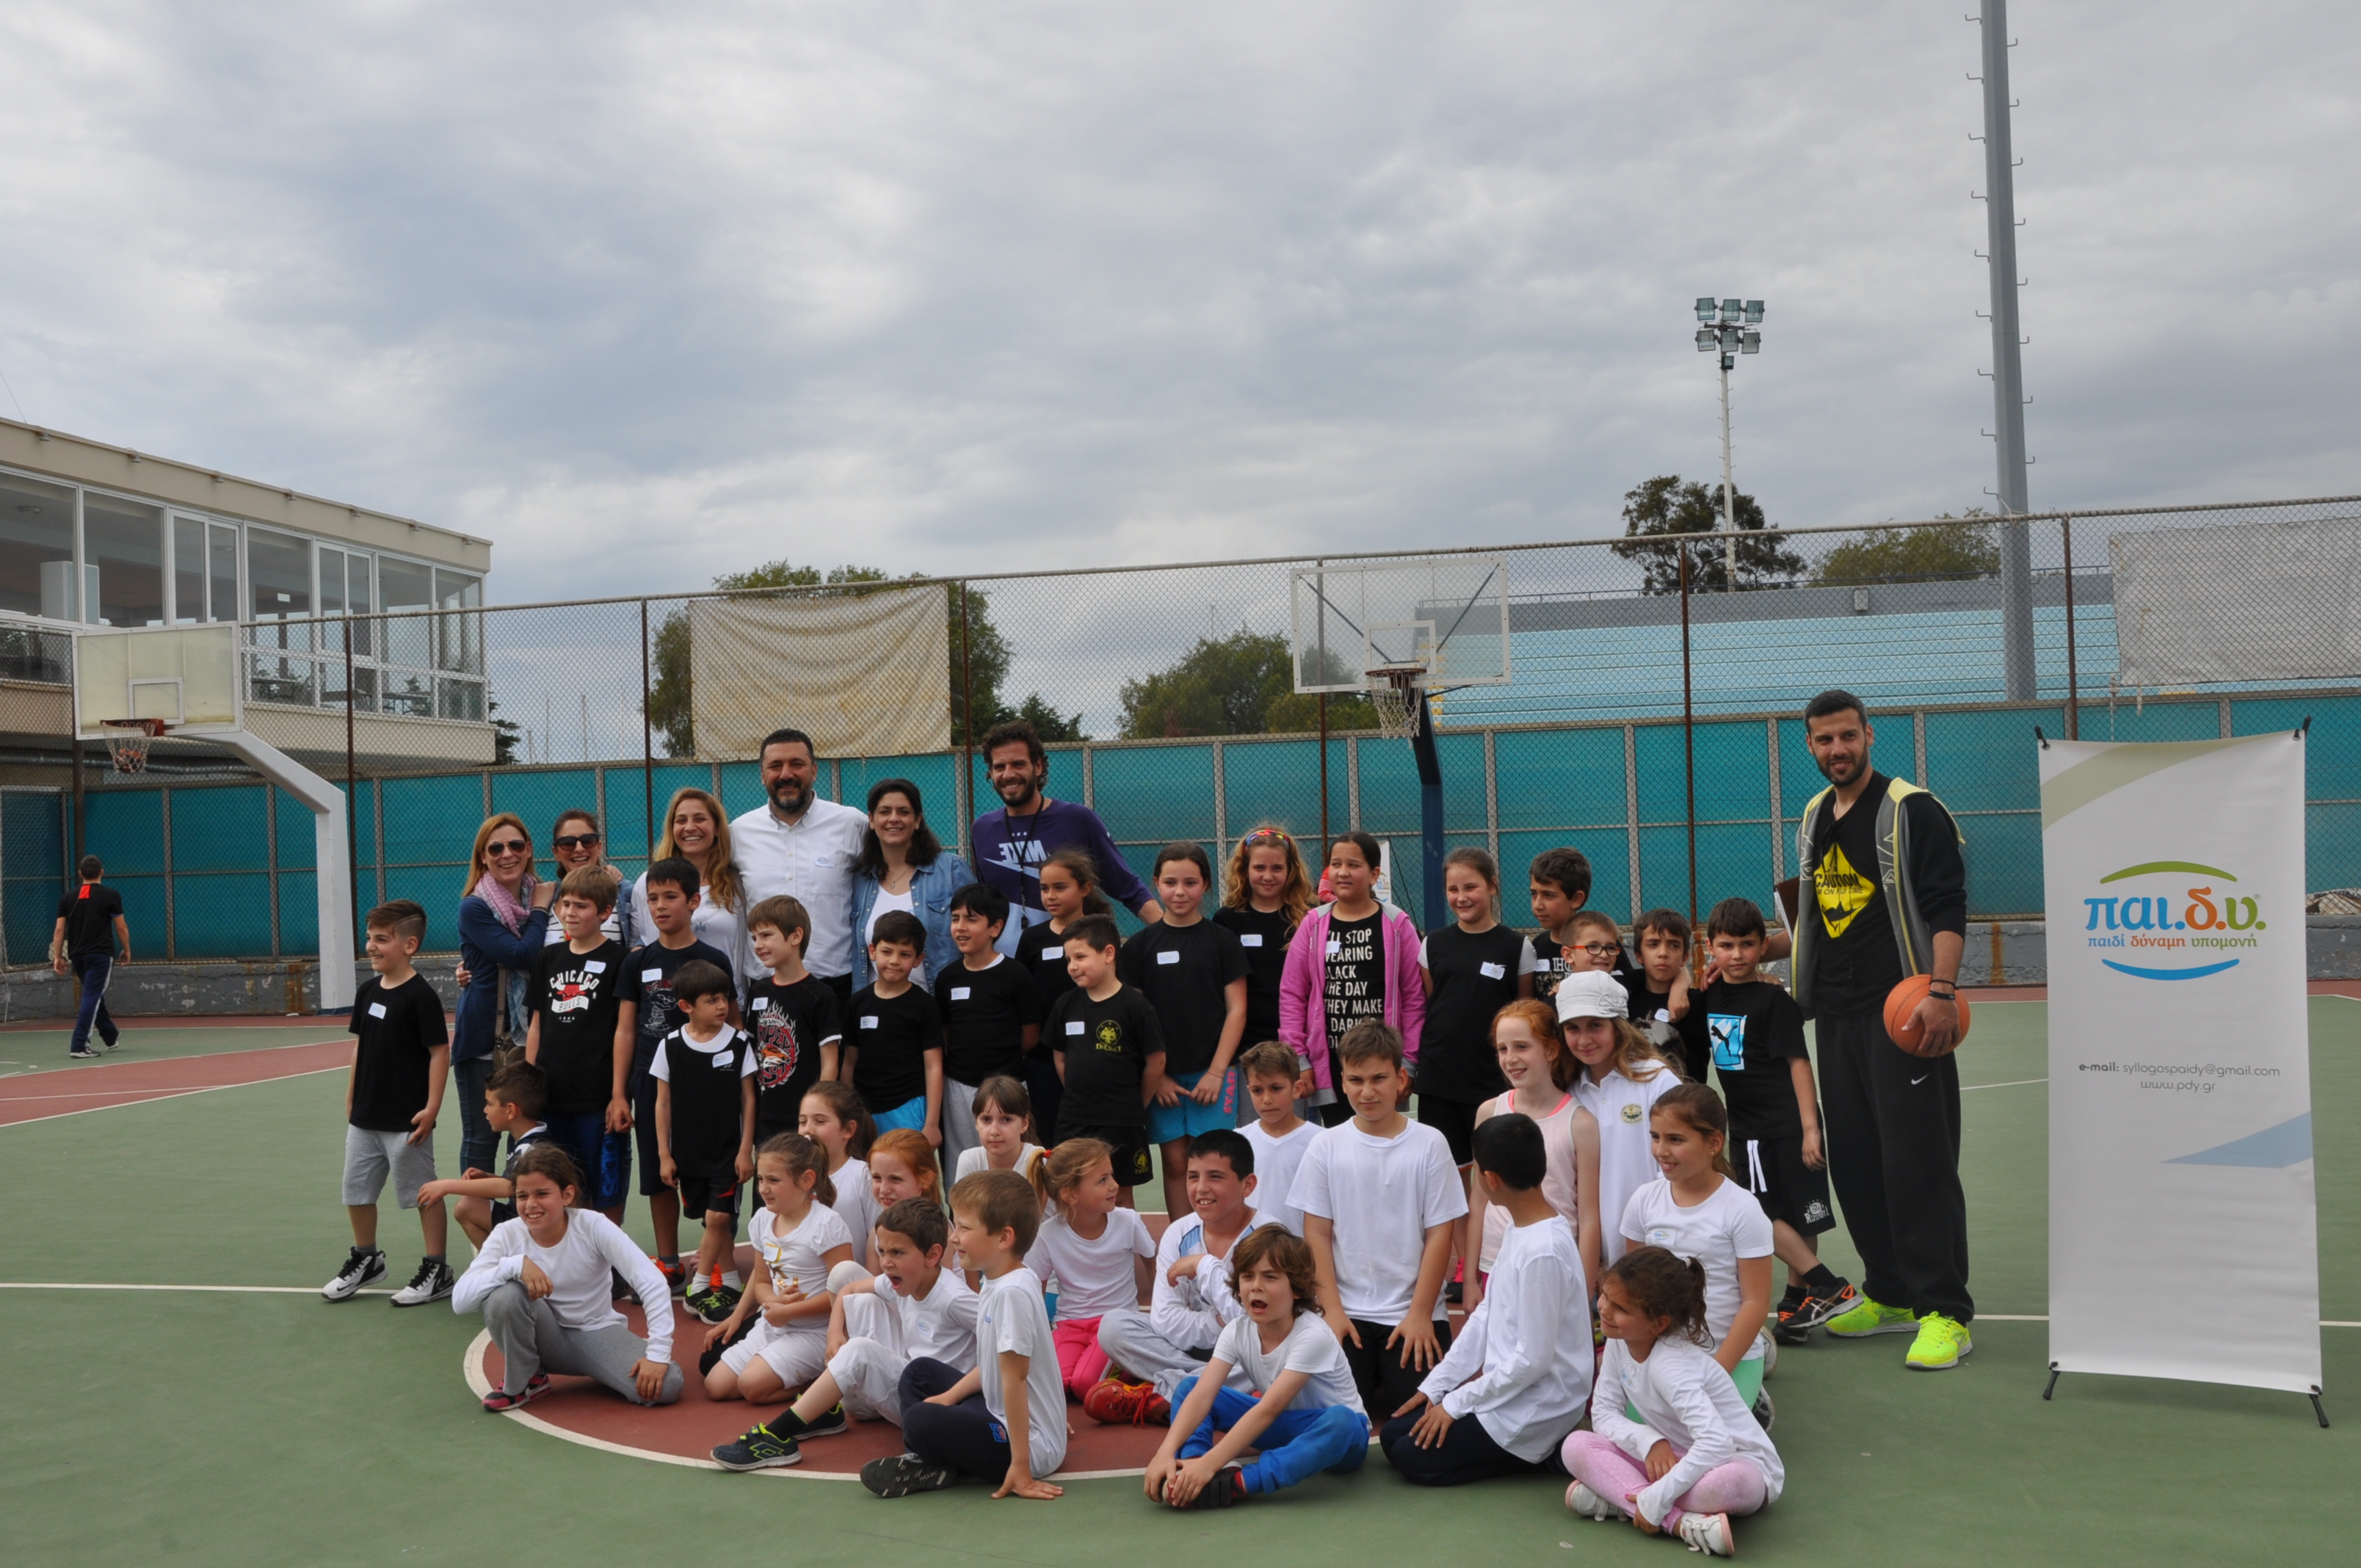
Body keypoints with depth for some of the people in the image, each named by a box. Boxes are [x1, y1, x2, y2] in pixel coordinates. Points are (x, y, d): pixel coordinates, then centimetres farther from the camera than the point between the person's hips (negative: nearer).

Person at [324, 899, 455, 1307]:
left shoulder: (421, 996, -15)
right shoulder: (367, 991, 6)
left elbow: (440, 1052, -16)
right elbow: (360, 1046, 15)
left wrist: (431, 1109, -18)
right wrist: (351, 1101, 16)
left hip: (406, 1120, -8)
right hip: (364, 1118, 8)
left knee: (424, 1194, 3)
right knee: (357, 1192, 17)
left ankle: (437, 1271, 13)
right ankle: (365, 1259, 36)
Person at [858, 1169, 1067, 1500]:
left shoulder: (1013, 1292, -25)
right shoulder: (995, 1284, 4)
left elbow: (1013, 1377, -24)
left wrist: (1020, 1468, -22)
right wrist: (950, 1397, 8)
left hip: (1032, 1443, -11)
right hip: (998, 1413, 11)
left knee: (921, 1421, -27)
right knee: (919, 1372, 19)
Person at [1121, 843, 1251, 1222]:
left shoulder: (1222, 939, 2)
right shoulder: (1141, 945, 5)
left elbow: (1236, 1009, 0)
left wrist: (1217, 1071, -7)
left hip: (1211, 1073, -1)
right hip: (1161, 1074, 2)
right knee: (1174, 1163, 5)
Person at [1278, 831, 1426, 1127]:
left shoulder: (1397, 924, 0)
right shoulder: (1314, 924, 4)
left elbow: (1415, 996, 0)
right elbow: (1291, 995, 4)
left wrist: (1408, 1061, -3)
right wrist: (1297, 1060, -1)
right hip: (1329, 1065, 2)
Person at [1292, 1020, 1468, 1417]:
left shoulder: (1429, 1144, -3)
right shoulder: (1326, 1147, 0)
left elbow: (1439, 1235, -3)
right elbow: (1317, 1234, 1)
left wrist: (1420, 1313, -8)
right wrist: (1332, 1309, -6)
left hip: (1414, 1313, -1)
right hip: (1348, 1312, 1)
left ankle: (1389, 1379, 20)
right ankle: (1369, 1377, 20)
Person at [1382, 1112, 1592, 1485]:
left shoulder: (1544, 1251, -26)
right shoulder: (1519, 1228, 3)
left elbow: (1533, 1360, -23)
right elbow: (1485, 1315, 11)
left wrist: (1455, 1403, -15)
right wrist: (1436, 1384, 7)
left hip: (1537, 1405, -9)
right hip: (1509, 1385, 9)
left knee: (1415, 1457, -10)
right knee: (1393, 1434, 8)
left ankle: (1541, 1455, 0)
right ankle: (1535, 1448, 10)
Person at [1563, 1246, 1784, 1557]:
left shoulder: (1671, 1366, -29)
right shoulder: (1619, 1342, -6)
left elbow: (1717, 1443, -41)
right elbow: (1603, 1413, -3)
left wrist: (1656, 1499, -40)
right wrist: (1649, 1441, -23)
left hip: (1737, 1463, -7)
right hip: (1672, 1457, 7)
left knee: (1729, 1483, -44)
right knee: (1576, 1445, -16)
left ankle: (1615, 1494, -28)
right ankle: (1680, 1522, -28)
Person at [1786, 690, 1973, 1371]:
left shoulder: (1911, 809, -6)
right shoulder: (1813, 818, 16)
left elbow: (1947, 906, -12)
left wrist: (1941, 991, -23)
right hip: (1835, 1015, 7)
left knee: (1917, 1160, -7)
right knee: (1853, 1159, 9)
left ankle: (1945, 1313, -1)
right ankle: (1891, 1296, 21)